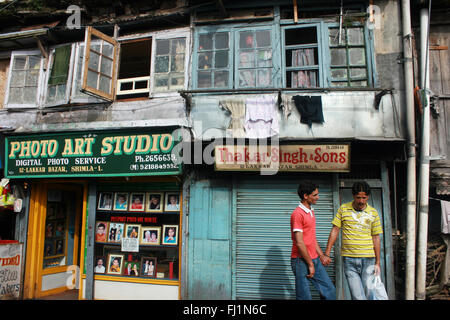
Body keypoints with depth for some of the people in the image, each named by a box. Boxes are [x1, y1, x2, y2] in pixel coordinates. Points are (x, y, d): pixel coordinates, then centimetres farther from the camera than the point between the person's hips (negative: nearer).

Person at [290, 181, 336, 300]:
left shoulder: (311, 211, 13)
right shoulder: (297, 214, -17)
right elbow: (299, 243, -19)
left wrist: (321, 256, 15)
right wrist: (310, 264, -14)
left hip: (314, 260, 9)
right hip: (301, 261, -9)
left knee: (330, 291, 10)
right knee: (305, 297, 0)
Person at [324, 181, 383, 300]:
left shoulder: (373, 213, 4)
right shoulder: (343, 209, 2)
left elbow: (376, 238, 8)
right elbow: (335, 230, 4)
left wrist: (377, 263, 7)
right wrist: (327, 253, 0)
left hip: (368, 259, 1)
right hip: (349, 260, -1)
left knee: (368, 293, 3)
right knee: (357, 296, -3)